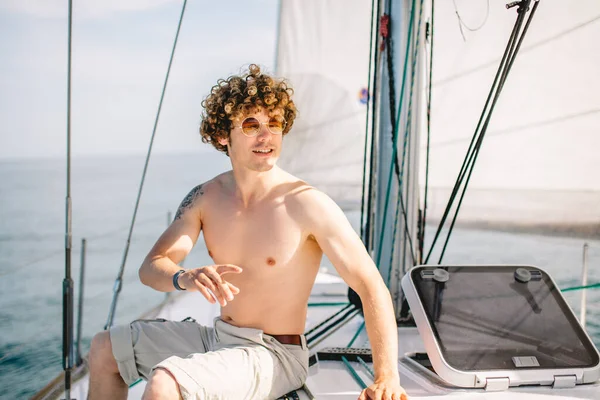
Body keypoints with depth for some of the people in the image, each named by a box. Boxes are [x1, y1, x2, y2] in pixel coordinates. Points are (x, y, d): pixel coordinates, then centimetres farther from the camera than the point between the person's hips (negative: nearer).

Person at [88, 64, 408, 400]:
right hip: (218, 337, 7)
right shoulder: (205, 198, -1)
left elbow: (371, 286, -21)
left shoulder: (307, 204, -20)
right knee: (105, 349, 17)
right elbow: (152, 267, -6)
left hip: (273, 355, -7)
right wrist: (185, 278, -31)